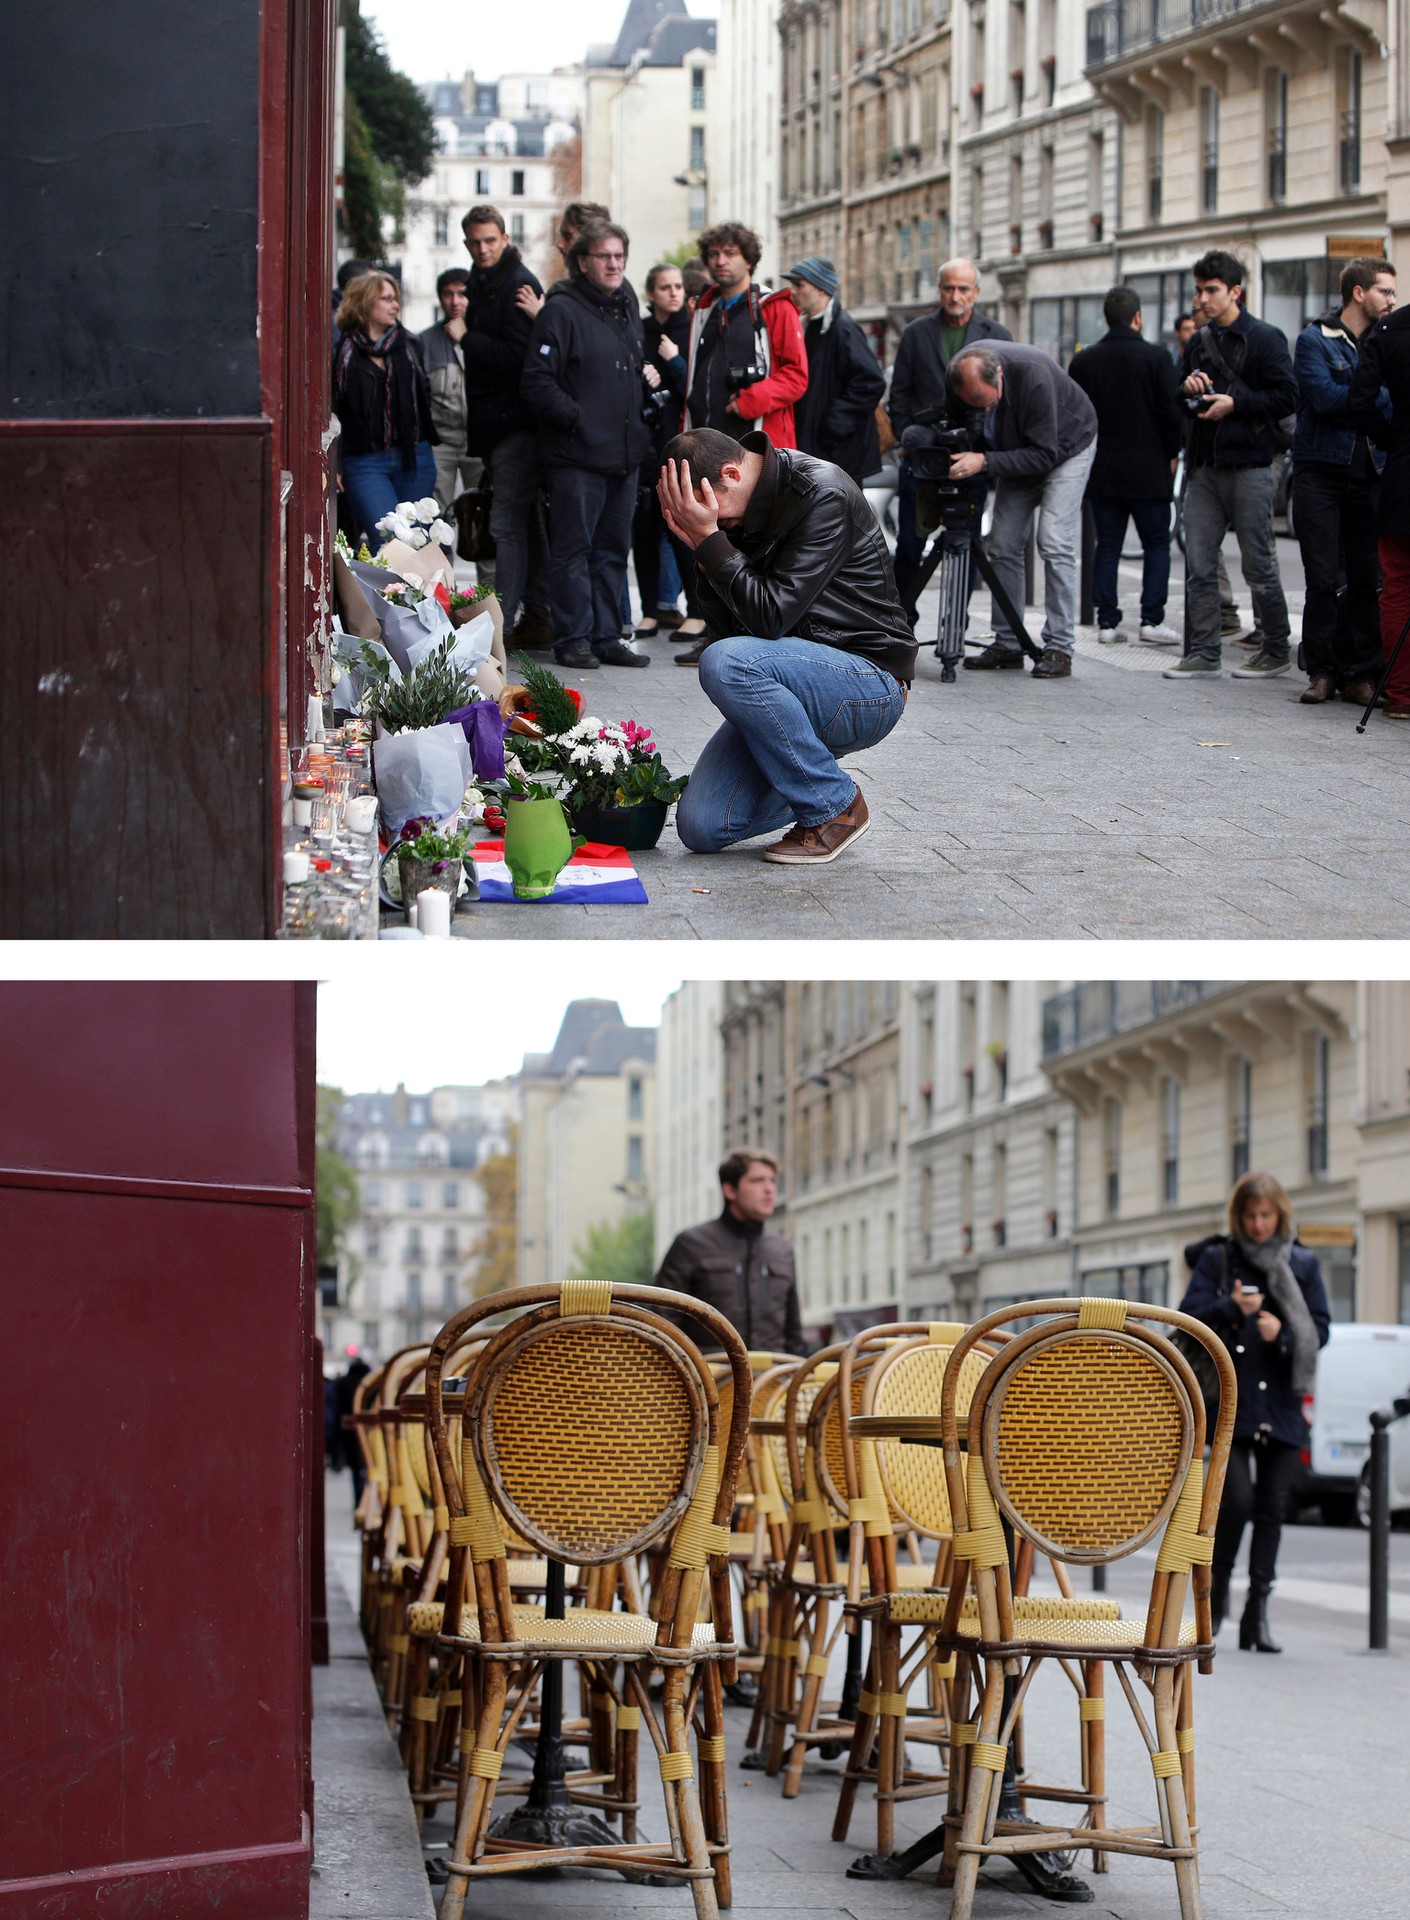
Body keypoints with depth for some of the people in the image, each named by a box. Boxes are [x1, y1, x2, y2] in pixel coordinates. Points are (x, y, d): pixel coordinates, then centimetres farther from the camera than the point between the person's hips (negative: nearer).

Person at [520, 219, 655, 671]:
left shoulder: (627, 307, 16)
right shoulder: (561, 311, -8)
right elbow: (537, 383, -13)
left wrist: (646, 378, 11)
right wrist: (577, 417, -16)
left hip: (624, 454, 7)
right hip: (577, 455, -7)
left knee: (613, 549, 10)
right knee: (573, 549, -3)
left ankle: (606, 636, 16)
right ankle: (573, 638, 1)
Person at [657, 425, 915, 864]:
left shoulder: (823, 497, -19)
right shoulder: (736, 509, 4)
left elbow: (771, 616, -25)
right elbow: (729, 625, 3)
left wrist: (709, 539, -22)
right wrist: (701, 548, -11)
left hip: (871, 688, -8)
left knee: (726, 663, -33)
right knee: (701, 828, -8)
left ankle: (836, 804, -15)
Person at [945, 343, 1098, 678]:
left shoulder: (1032, 374, -39)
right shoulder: (961, 381, -23)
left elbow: (1044, 453, -35)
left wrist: (985, 462, -43)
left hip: (1064, 446, -6)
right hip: (1016, 455, 6)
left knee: (1054, 544, -17)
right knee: (1003, 546, -2)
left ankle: (1059, 648, -14)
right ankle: (1007, 644, 6)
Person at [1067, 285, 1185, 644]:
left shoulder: (1084, 362, 3)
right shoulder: (1155, 357, -9)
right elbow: (1172, 412, -9)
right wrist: (1172, 453, 5)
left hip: (1101, 470, 4)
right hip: (1148, 469, -3)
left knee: (1107, 546, 8)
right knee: (1156, 545, 5)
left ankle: (1107, 621, 6)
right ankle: (1152, 618, -2)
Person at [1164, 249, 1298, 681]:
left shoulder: (1265, 338, -5)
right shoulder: (1198, 343, 16)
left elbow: (1286, 397, -11)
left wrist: (1235, 403, -17)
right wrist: (1188, 389, 3)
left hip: (1248, 467, -6)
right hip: (1204, 467, 6)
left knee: (1258, 564, 0)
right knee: (1198, 564, 2)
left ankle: (1276, 652, 11)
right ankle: (1202, 654, 6)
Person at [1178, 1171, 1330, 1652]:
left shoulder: (1303, 1264, 10)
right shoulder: (1216, 1259, 4)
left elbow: (1320, 1328, 7)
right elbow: (1189, 1318, -3)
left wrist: (1282, 1334, -12)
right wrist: (1231, 1309, -20)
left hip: (1281, 1407, 3)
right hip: (1230, 1403, -3)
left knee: (1272, 1508, 2)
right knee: (1238, 1500, -14)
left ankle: (1257, 1614, 6)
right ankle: (1219, 1585, 11)